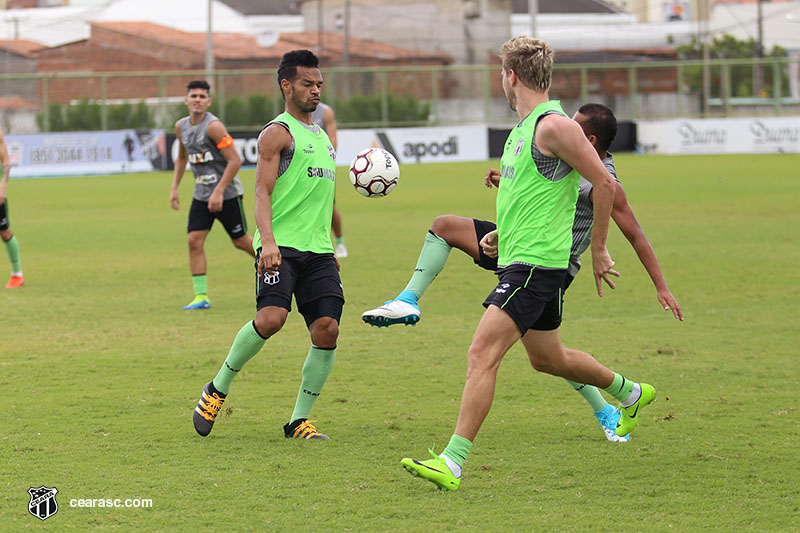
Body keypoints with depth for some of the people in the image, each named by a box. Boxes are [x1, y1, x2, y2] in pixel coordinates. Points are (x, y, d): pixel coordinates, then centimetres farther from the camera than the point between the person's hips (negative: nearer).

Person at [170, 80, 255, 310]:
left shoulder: (213, 126, -19)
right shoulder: (181, 126, 5)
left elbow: (235, 160, -21)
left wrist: (219, 192, -23)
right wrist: (174, 188, 14)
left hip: (227, 194, -6)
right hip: (201, 194, 6)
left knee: (240, 241, 5)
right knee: (194, 241, -7)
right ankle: (201, 296, -5)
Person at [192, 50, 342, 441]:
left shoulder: (321, 137, 24)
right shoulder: (278, 132, 0)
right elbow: (262, 193, -11)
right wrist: (268, 241, -25)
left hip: (318, 249, 7)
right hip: (281, 247, -7)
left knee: (327, 328, -7)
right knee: (272, 317, -25)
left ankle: (299, 421, 2)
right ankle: (218, 388, -3)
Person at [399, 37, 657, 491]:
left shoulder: (554, 126, -15)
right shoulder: (525, 127, 15)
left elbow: (604, 184, -15)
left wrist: (599, 250, -11)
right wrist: (502, 233, 22)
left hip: (537, 263, -11)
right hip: (521, 261, 11)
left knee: (483, 353, -18)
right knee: (547, 358, 24)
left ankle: (453, 462, -22)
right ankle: (631, 394, 45)